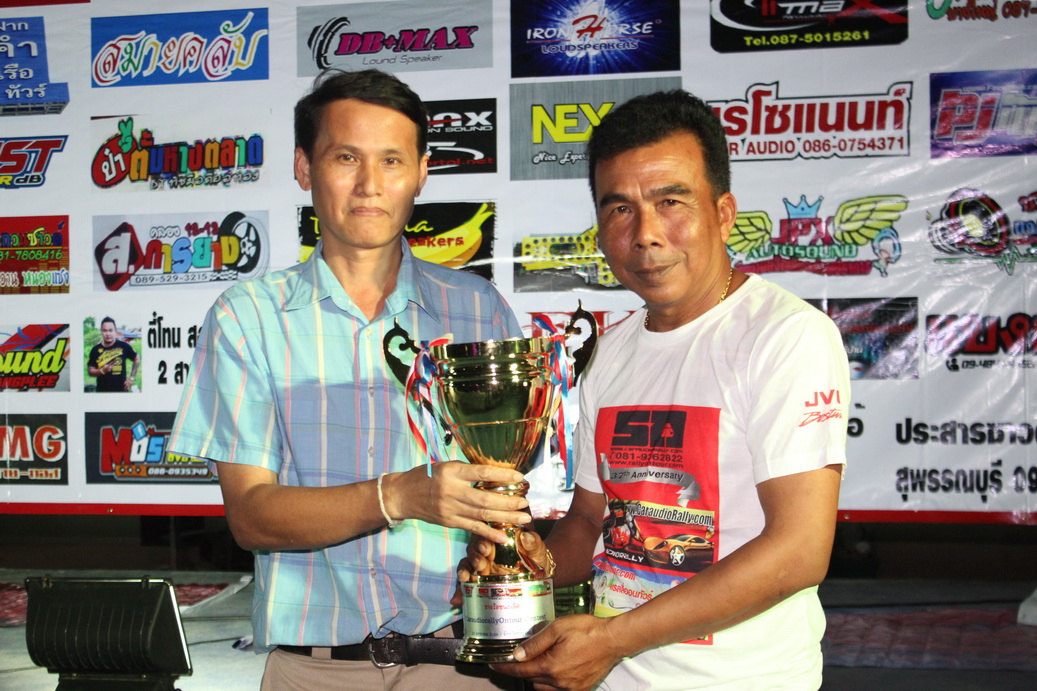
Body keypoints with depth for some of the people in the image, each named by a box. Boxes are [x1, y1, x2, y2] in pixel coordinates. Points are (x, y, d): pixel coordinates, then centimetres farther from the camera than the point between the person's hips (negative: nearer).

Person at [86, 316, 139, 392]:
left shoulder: (123, 346, -3)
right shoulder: (95, 350, 1)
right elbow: (90, 371, 4)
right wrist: (102, 371, -16)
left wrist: (131, 378, 4)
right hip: (102, 391, 1)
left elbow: (137, 360, 11)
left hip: (121, 389, -1)